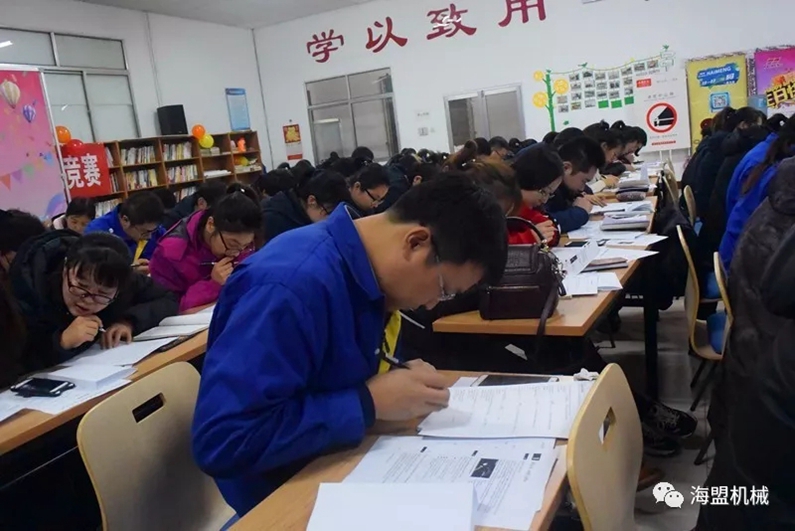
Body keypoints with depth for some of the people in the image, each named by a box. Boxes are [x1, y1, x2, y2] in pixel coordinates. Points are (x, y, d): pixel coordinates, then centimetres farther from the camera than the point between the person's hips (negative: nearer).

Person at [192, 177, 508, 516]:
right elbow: (221, 442, -32)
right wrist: (369, 403, -28)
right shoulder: (292, 283, -29)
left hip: (339, 467, 8)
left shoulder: (366, 269, -3)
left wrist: (406, 381, -7)